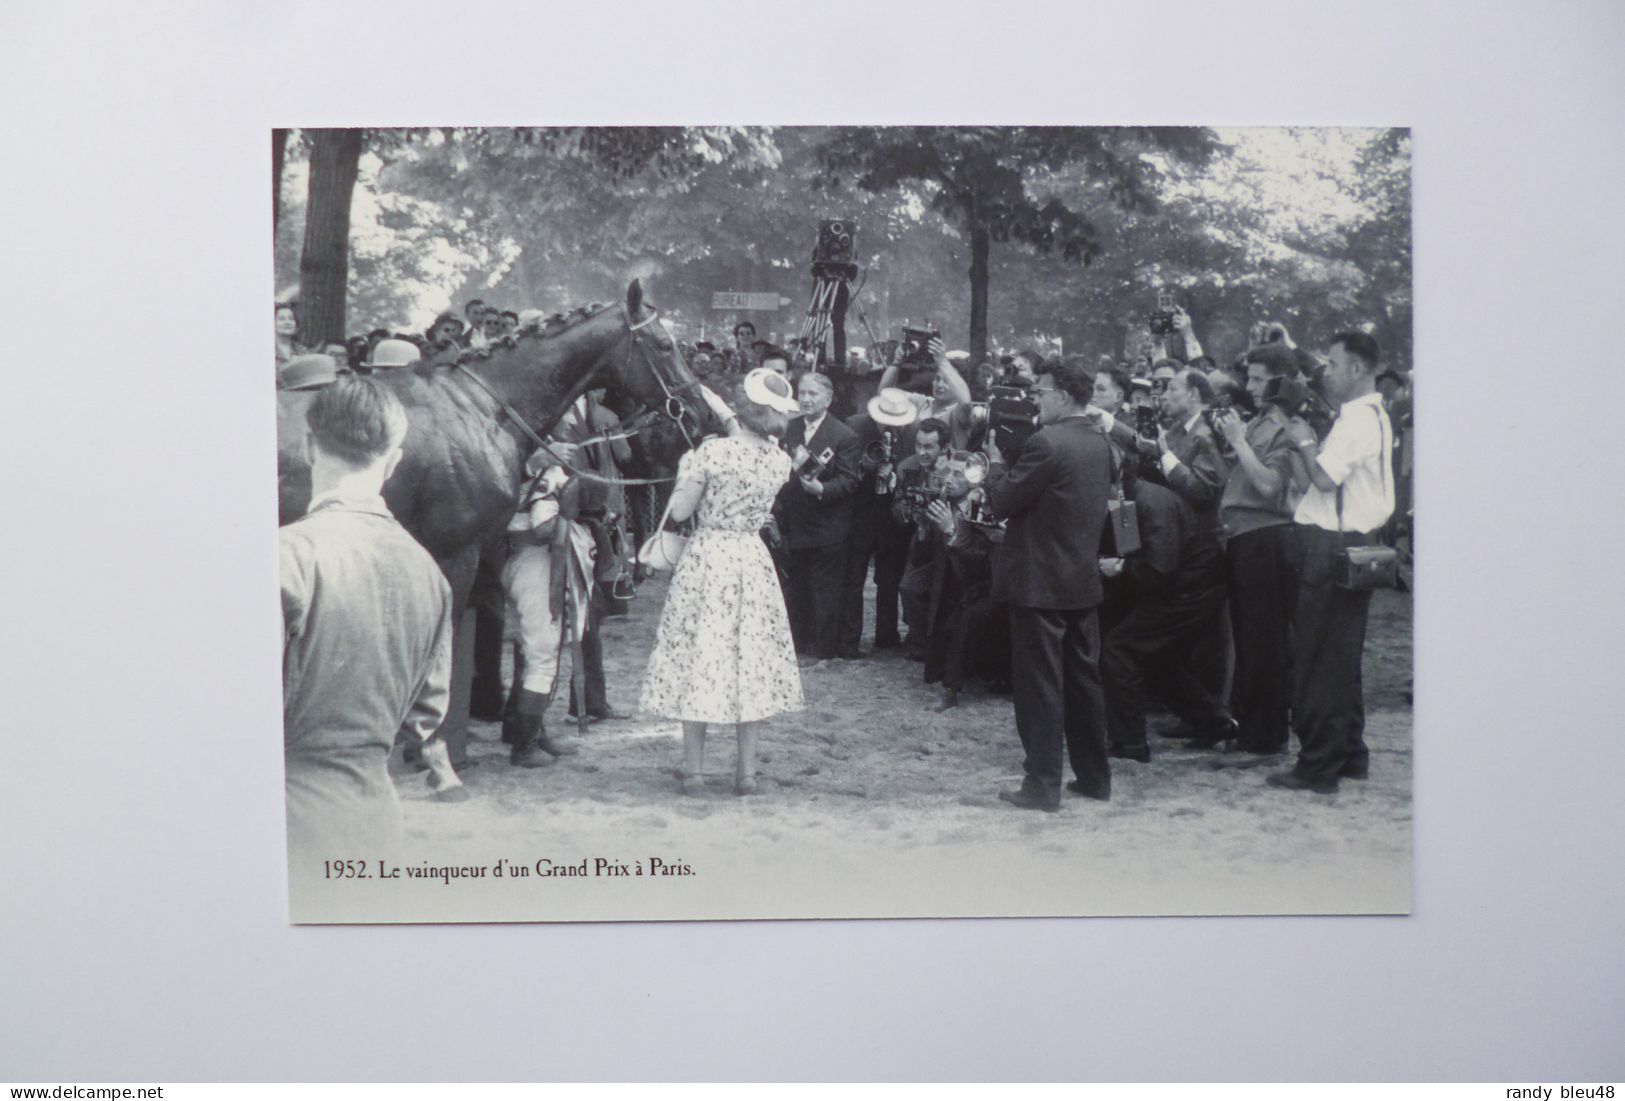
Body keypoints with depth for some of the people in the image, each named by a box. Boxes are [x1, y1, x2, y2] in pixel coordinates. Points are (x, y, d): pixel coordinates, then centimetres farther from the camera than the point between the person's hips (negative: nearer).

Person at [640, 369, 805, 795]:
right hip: (752, 563, 3)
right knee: (750, 657, 10)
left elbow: (680, 510, -10)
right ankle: (746, 770, 13)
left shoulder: (713, 450, -14)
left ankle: (694, 769, 9)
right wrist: (734, 426, 19)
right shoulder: (779, 461, -2)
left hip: (706, 560, -3)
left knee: (699, 656, 5)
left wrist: (685, 468, 5)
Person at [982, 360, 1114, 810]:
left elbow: (1003, 502, -16)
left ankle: (1042, 785, 3)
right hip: (1084, 578, 8)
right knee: (1084, 679, 15)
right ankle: (1094, 776, 23)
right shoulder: (1100, 443, 8)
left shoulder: (1046, 443, -18)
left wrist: (995, 462, 2)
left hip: (1040, 581, -8)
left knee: (1040, 684, -1)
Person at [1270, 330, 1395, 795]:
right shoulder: (1373, 415, 16)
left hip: (1331, 548, -10)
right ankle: (1350, 755, 26)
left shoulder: (1357, 420, -17)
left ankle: (1318, 765, 1)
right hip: (1357, 544, 10)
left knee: (1317, 658, -4)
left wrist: (1306, 443, -10)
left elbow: (1325, 477, -25)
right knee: (1344, 657, 17)